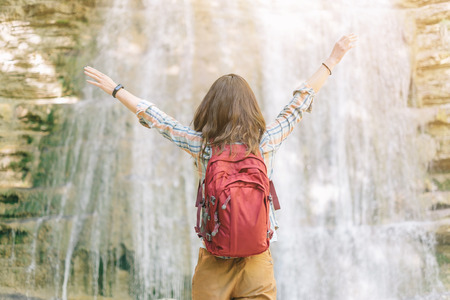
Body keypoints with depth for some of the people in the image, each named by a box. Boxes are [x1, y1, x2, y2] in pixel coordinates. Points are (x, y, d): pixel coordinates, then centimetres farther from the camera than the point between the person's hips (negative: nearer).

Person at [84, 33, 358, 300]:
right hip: (258, 259, 0)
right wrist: (333, 60, 14)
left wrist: (115, 89, 16)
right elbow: (300, 103, 3)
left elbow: (154, 118, 3)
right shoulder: (266, 140, -7)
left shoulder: (200, 144, -7)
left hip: (214, 261, 0)